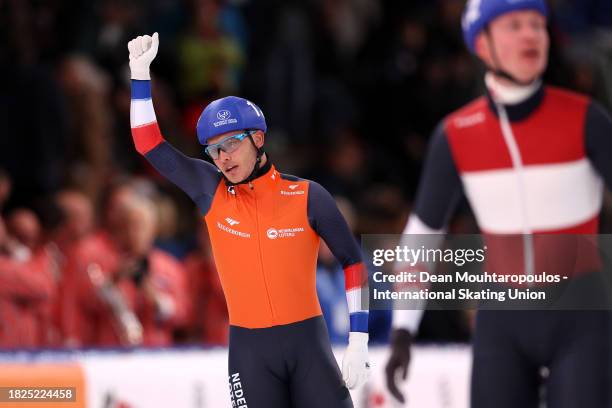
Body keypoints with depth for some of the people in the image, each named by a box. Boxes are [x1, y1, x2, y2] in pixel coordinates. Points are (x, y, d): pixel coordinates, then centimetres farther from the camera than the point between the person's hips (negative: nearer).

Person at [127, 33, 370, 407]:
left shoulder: (307, 196, -2)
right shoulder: (212, 192, 3)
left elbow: (352, 261, 3)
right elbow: (152, 147, 5)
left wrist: (359, 342, -2)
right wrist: (140, 75, -2)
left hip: (307, 339, -1)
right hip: (249, 348, 1)